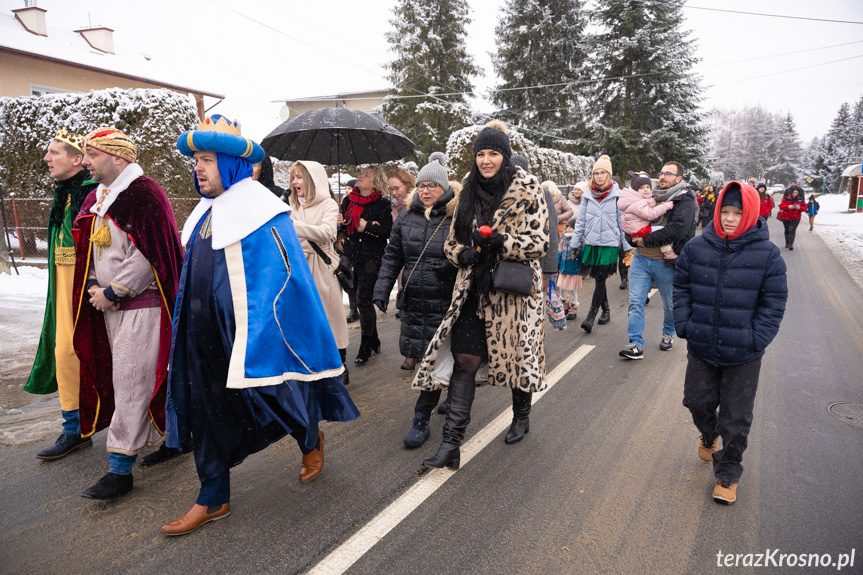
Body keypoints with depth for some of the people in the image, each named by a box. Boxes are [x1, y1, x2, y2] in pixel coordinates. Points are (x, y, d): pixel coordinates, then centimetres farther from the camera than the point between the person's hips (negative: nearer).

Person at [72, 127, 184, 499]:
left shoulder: (144, 194, -13)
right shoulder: (97, 199, 15)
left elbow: (148, 255, -19)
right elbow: (89, 251, 19)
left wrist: (112, 292, -14)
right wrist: (95, 286, 1)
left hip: (141, 304, -9)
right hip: (109, 304, 9)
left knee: (130, 382, -7)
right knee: (149, 376, 14)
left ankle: (120, 469, 1)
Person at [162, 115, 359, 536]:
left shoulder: (256, 209, -12)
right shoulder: (206, 212, 12)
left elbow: (283, 272, -15)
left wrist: (260, 330, -17)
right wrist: (189, 323, 21)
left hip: (246, 329, -7)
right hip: (205, 333, 8)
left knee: (274, 393, 8)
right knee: (209, 408, 9)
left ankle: (311, 439, 40)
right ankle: (213, 499, 21)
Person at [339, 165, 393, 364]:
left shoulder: (382, 204, -4)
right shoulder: (349, 200, 13)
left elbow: (387, 230, -13)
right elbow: (340, 221, 17)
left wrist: (366, 226, -15)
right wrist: (339, 222, -4)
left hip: (371, 259, -6)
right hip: (352, 257, 6)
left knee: (363, 301, -7)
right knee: (363, 300, 12)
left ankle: (365, 347, 6)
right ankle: (374, 341, 27)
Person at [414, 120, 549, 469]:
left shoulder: (527, 189, -4)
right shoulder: (469, 192, 10)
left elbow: (540, 240, -9)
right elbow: (452, 240, 14)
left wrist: (502, 242, -23)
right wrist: (462, 253, -9)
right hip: (473, 289, 3)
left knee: (517, 355, 11)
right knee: (464, 360, -3)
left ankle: (521, 417, 40)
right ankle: (451, 443, 0)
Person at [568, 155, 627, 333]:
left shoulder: (617, 195, 0)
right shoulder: (588, 196, 8)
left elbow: (623, 221, 1)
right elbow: (581, 220, 12)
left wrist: (627, 245, 0)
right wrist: (575, 242, 9)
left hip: (609, 243, -3)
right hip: (591, 242, 4)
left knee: (600, 279, -7)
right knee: (597, 278, 9)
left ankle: (591, 316, -7)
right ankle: (606, 311, 26)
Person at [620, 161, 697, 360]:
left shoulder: (685, 201, -9)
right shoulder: (653, 196, 11)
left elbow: (677, 230, -24)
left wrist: (646, 240, -20)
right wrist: (635, 239, 3)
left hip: (666, 263, -5)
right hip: (641, 258, 5)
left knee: (670, 304, 14)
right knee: (636, 301, -1)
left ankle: (668, 333, 39)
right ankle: (636, 344, 3)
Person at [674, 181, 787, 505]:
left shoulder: (767, 254, -9)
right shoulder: (696, 248, -4)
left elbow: (773, 303, -3)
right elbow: (681, 289, 6)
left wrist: (756, 340, -10)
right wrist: (684, 326, -1)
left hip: (743, 355, -2)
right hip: (701, 347, 3)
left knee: (736, 419, 8)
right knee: (698, 402, 18)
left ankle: (728, 475, 27)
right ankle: (709, 436, 52)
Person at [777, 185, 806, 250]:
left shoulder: (801, 199, -2)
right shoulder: (786, 198, -5)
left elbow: (804, 208, 3)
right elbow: (781, 206, -7)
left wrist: (799, 208, -18)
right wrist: (788, 206, -24)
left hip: (795, 218, -1)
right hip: (786, 218, 1)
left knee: (792, 230, -17)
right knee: (787, 231, 15)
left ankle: (790, 244, -21)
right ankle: (787, 243, 33)